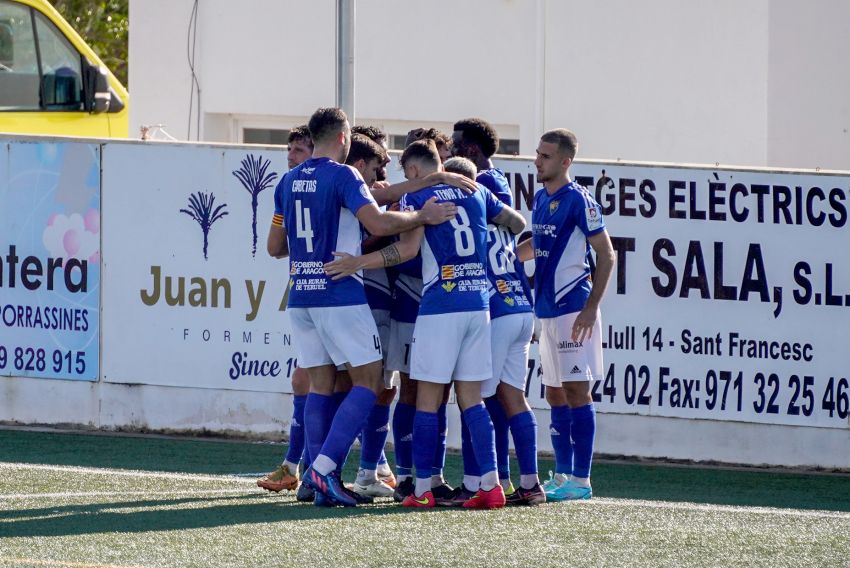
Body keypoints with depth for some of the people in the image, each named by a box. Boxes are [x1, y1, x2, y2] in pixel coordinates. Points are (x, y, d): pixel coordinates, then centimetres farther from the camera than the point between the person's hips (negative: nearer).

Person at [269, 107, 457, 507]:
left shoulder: (290, 182, 12)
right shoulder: (342, 176, -9)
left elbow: (275, 246, 18)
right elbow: (379, 223, -21)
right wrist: (423, 216, -8)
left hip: (300, 296, 7)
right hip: (340, 295, -7)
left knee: (321, 385, 10)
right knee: (368, 381, -1)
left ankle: (322, 482, 4)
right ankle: (323, 467, -14)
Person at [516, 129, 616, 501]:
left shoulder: (578, 200, -12)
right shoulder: (541, 198, 13)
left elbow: (606, 255, -13)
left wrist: (591, 308, -17)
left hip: (573, 308, -9)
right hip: (547, 310, 9)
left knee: (576, 391, -7)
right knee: (555, 395, 11)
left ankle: (581, 481, -5)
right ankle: (562, 476, 16)